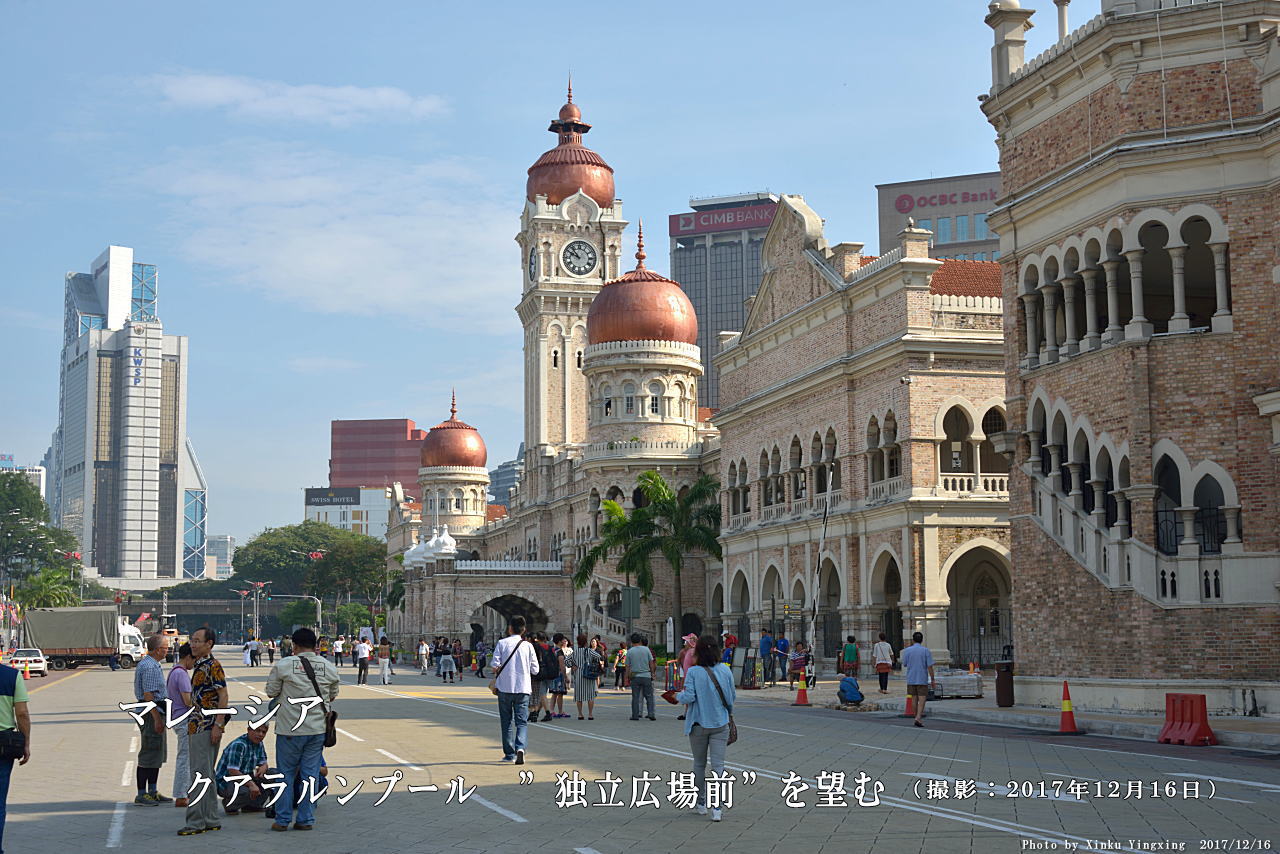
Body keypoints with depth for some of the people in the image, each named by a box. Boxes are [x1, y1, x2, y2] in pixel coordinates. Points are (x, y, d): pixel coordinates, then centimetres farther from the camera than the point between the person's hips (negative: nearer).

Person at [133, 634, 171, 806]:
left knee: (157, 754, 15)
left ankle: (152, 792, 23)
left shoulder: (152, 664, 16)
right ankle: (141, 795, -2)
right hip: (152, 714, -11)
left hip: (155, 713, 11)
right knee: (148, 755, -6)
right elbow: (148, 695, -22)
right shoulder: (149, 667, -17)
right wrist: (157, 719, -22)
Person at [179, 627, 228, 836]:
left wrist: (218, 725, -21)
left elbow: (223, 696, -17)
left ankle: (196, 822, -9)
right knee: (207, 774, 12)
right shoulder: (199, 666, 18)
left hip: (206, 727, -10)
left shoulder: (213, 666, -12)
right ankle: (210, 820, 16)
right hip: (196, 727, 10)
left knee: (201, 773, -10)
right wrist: (191, 726, 22)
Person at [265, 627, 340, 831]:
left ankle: (282, 820, 12)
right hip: (318, 729, 3)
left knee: (286, 774, 9)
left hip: (290, 729, -3)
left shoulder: (283, 665, -8)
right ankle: (306, 820, 11)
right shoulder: (329, 668, 2)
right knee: (311, 774, 9)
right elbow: (332, 696, 13)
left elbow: (271, 692, 0)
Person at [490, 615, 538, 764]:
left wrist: (495, 677, 11)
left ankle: (509, 754, 14)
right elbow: (535, 669, 3)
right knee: (522, 721, 3)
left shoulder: (502, 643, -3)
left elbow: (495, 666, -10)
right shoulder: (528, 645, 1)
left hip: (505, 687, 0)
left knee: (507, 721, 11)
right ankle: (520, 747, -21)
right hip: (523, 688, 0)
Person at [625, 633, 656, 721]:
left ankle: (635, 715, 6)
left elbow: (627, 666, 2)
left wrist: (628, 677, 10)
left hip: (635, 677, 0)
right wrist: (652, 674, 13)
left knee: (635, 697, 5)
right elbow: (651, 663, 3)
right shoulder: (647, 650, -1)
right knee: (649, 696, 6)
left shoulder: (629, 651, -1)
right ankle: (651, 714, -2)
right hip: (646, 676, 0)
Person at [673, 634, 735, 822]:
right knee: (718, 765, 1)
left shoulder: (693, 672, -13)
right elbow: (731, 697, 2)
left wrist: (678, 696, 4)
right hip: (720, 724, 1)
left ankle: (701, 803, 24)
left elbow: (689, 697, -17)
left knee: (699, 764, 15)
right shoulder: (725, 670, -4)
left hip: (699, 724, -1)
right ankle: (716, 808, -8)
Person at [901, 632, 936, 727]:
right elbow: (930, 666, -10)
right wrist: (933, 679, -3)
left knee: (915, 698, 15)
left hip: (911, 679, 2)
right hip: (922, 679, -2)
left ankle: (918, 715, 24)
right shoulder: (926, 651, -7)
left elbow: (904, 665, 5)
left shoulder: (907, 650, -2)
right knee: (922, 699, -2)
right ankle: (918, 718, -17)